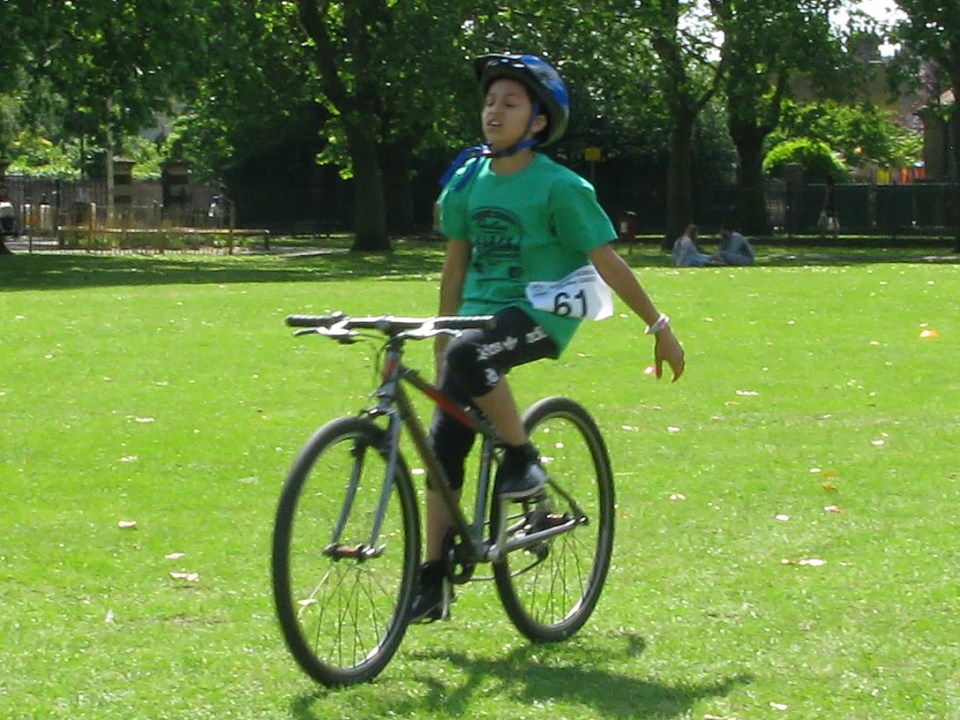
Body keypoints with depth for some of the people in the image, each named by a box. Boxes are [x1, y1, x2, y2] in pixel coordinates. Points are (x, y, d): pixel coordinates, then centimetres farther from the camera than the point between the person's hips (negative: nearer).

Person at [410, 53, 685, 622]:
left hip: (540, 315, -6)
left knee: (469, 355, -37)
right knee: (444, 443, -3)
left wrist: (659, 327, -6)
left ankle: (523, 458, -15)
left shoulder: (559, 187, -11)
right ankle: (433, 580, 4)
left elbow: (608, 262, -8)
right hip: (480, 312, 6)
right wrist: (440, 337, 18)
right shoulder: (468, 180, 5)